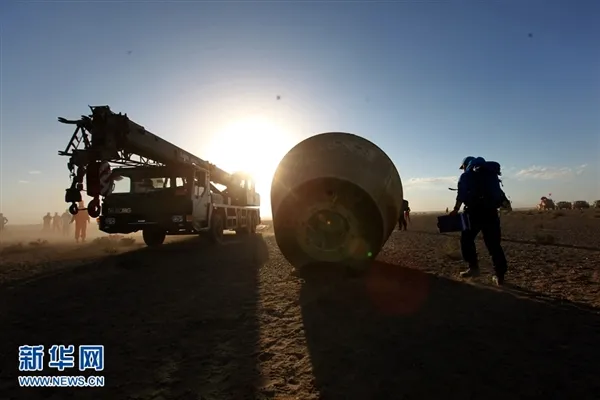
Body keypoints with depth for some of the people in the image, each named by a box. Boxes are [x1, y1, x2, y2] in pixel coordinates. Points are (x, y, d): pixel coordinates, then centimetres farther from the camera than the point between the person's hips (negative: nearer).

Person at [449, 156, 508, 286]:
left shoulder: (466, 176, 6)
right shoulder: (491, 174, 20)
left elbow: (461, 195, -6)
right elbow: (497, 193, 16)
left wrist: (455, 210, -1)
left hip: (475, 211, -4)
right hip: (491, 211, 5)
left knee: (466, 239, 10)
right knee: (494, 244, 6)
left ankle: (474, 267, 4)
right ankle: (499, 275, 5)